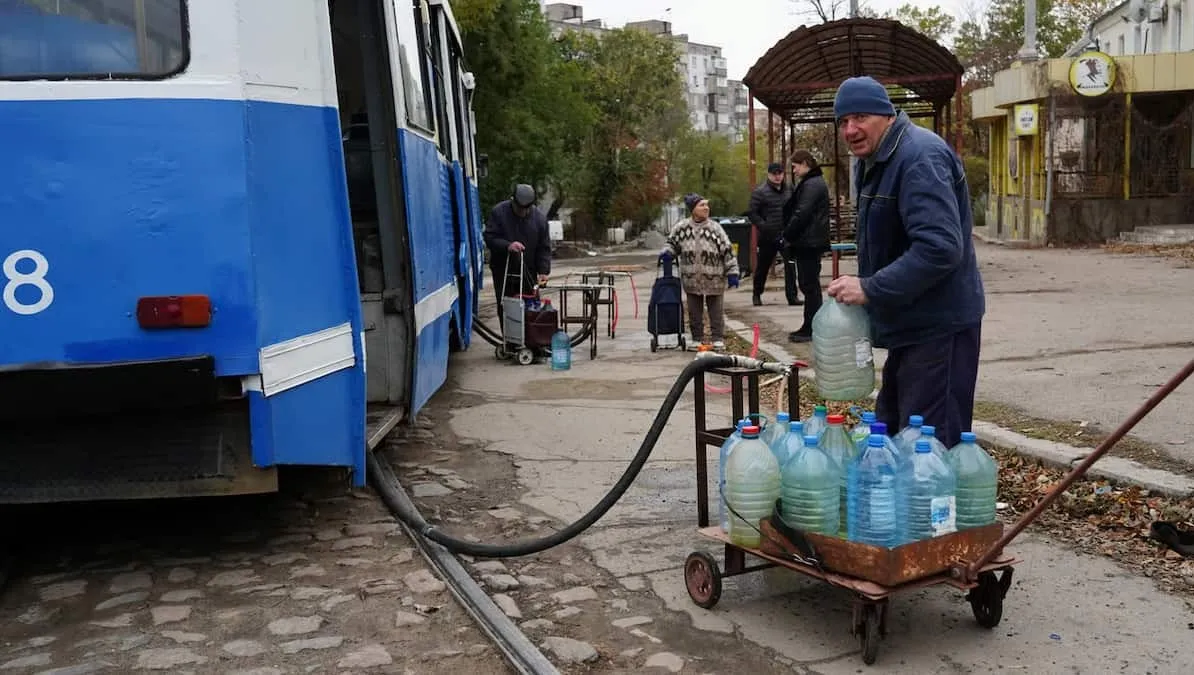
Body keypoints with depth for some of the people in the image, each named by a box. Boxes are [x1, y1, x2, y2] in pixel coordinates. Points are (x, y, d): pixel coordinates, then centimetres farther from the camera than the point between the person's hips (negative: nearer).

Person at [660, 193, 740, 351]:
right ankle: (697, 338, 24)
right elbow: (673, 243, 12)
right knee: (694, 311, 12)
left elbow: (728, 251, -6)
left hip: (714, 279, -2)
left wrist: (732, 273, -9)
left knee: (716, 311, 7)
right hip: (692, 279, 2)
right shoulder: (682, 227, -5)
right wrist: (667, 251, -10)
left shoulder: (714, 228, -8)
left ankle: (718, 339, 17)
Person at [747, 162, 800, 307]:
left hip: (786, 235, 3)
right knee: (762, 267, 9)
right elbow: (753, 213, -8)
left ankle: (792, 296, -1)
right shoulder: (760, 192, -6)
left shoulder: (789, 189, 10)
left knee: (790, 265, -6)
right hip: (768, 237, -3)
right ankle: (757, 295, 26)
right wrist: (765, 227, -17)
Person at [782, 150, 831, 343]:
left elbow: (801, 214, -21)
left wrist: (788, 235, -10)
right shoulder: (814, 182, 18)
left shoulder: (812, 185, -15)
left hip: (809, 243, -10)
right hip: (810, 242, 10)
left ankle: (810, 329, -2)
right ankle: (810, 327, 19)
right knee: (810, 285, 13)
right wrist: (790, 235, 11)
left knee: (809, 285, -6)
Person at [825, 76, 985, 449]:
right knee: (891, 434, 19)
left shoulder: (920, 157, -19)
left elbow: (939, 248, -29)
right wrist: (863, 286, 11)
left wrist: (870, 289, -27)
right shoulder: (874, 160, 13)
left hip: (938, 324, -10)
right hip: (910, 323, 10)